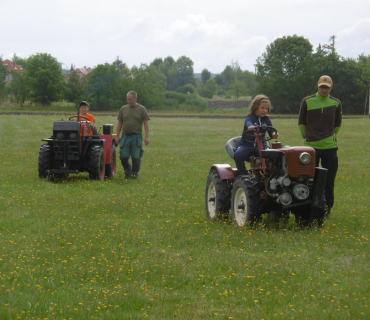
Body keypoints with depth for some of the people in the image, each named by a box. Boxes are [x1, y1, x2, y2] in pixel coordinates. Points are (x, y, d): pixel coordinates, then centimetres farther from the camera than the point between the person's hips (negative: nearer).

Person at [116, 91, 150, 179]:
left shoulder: (141, 109, 2)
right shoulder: (123, 108, 9)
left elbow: (146, 123, 0)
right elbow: (119, 123, 13)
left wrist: (147, 136, -7)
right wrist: (117, 136, 10)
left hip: (136, 137, -2)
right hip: (125, 136, 2)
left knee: (136, 157, 1)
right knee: (123, 156, 0)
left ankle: (135, 173, 13)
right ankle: (127, 171, 22)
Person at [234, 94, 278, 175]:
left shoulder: (266, 119, 13)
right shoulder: (250, 117, 0)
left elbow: (271, 130, 2)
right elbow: (248, 123, -24)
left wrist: (274, 134, -24)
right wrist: (250, 126, -50)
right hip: (247, 144, -2)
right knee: (238, 155, -32)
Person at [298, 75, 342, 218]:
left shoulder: (336, 103, 5)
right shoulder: (307, 102, 0)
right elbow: (301, 122, 10)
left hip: (330, 147, 1)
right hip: (311, 147, -1)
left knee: (329, 181, 3)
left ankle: (327, 209, 12)